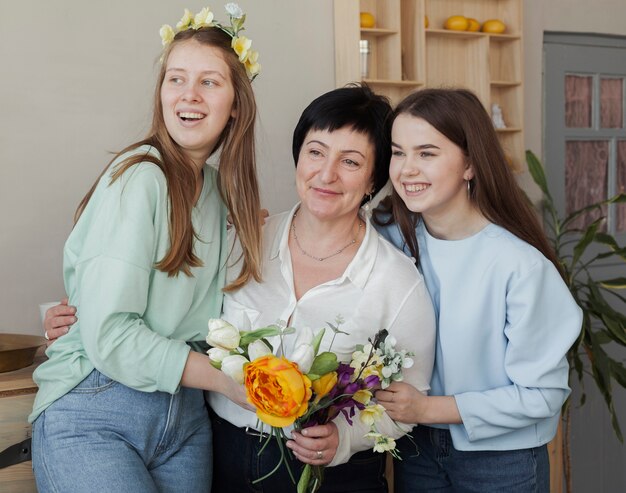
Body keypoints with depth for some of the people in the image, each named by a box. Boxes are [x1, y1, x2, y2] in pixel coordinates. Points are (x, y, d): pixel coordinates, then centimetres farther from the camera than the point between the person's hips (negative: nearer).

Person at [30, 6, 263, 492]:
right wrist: (226, 378, -16)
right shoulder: (139, 178, -14)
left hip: (186, 417, 7)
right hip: (94, 417, -7)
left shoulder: (220, 189, 9)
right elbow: (109, 335, -20)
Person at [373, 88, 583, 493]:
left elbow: (543, 394, -18)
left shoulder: (522, 265, -23)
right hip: (415, 448, 4)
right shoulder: (390, 235, -9)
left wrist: (430, 408, -20)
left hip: (502, 460, -3)